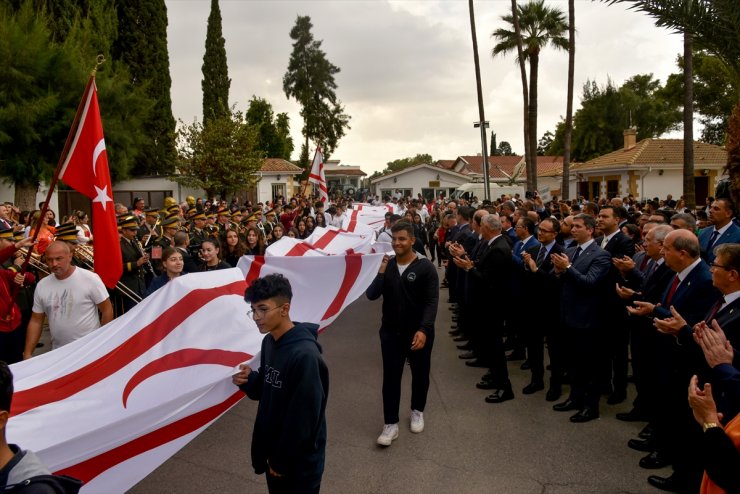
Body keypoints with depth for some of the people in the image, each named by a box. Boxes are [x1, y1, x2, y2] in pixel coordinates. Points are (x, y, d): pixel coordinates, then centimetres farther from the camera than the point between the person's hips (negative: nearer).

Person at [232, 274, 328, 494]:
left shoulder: (305, 355, -27)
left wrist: (283, 461, -15)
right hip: (272, 450, 7)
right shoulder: (269, 342, -1)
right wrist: (249, 380, -10)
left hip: (298, 460, -7)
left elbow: (303, 417, -23)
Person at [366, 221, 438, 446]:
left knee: (420, 375, 16)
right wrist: (380, 272, -20)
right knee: (390, 377, 3)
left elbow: (431, 302, -16)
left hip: (419, 332, -2)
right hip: (391, 331, 2)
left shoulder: (426, 267, -12)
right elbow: (371, 295, -7)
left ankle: (417, 411, 38)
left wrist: (423, 329, -27)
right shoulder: (386, 265, 0)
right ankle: (391, 423, 12)